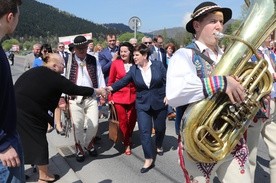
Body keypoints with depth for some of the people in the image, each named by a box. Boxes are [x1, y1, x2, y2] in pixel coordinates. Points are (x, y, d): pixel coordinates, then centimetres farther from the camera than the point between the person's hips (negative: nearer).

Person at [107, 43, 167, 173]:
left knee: (160, 128, 16)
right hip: (143, 105, 1)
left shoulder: (158, 65, -6)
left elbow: (167, 81, -2)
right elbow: (123, 81, -12)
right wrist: (110, 88, -26)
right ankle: (149, 160, 0)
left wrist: (167, 95, -11)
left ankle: (159, 146, 46)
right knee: (144, 132, -7)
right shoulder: (133, 69, -2)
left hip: (160, 102, 0)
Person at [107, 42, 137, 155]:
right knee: (123, 121, 6)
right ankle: (127, 143, 26)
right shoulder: (115, 63, -6)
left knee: (132, 120, 12)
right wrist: (110, 97, 0)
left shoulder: (135, 64, -1)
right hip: (119, 97, -2)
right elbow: (110, 81, 1)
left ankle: (128, 138, 40)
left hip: (133, 97, 2)